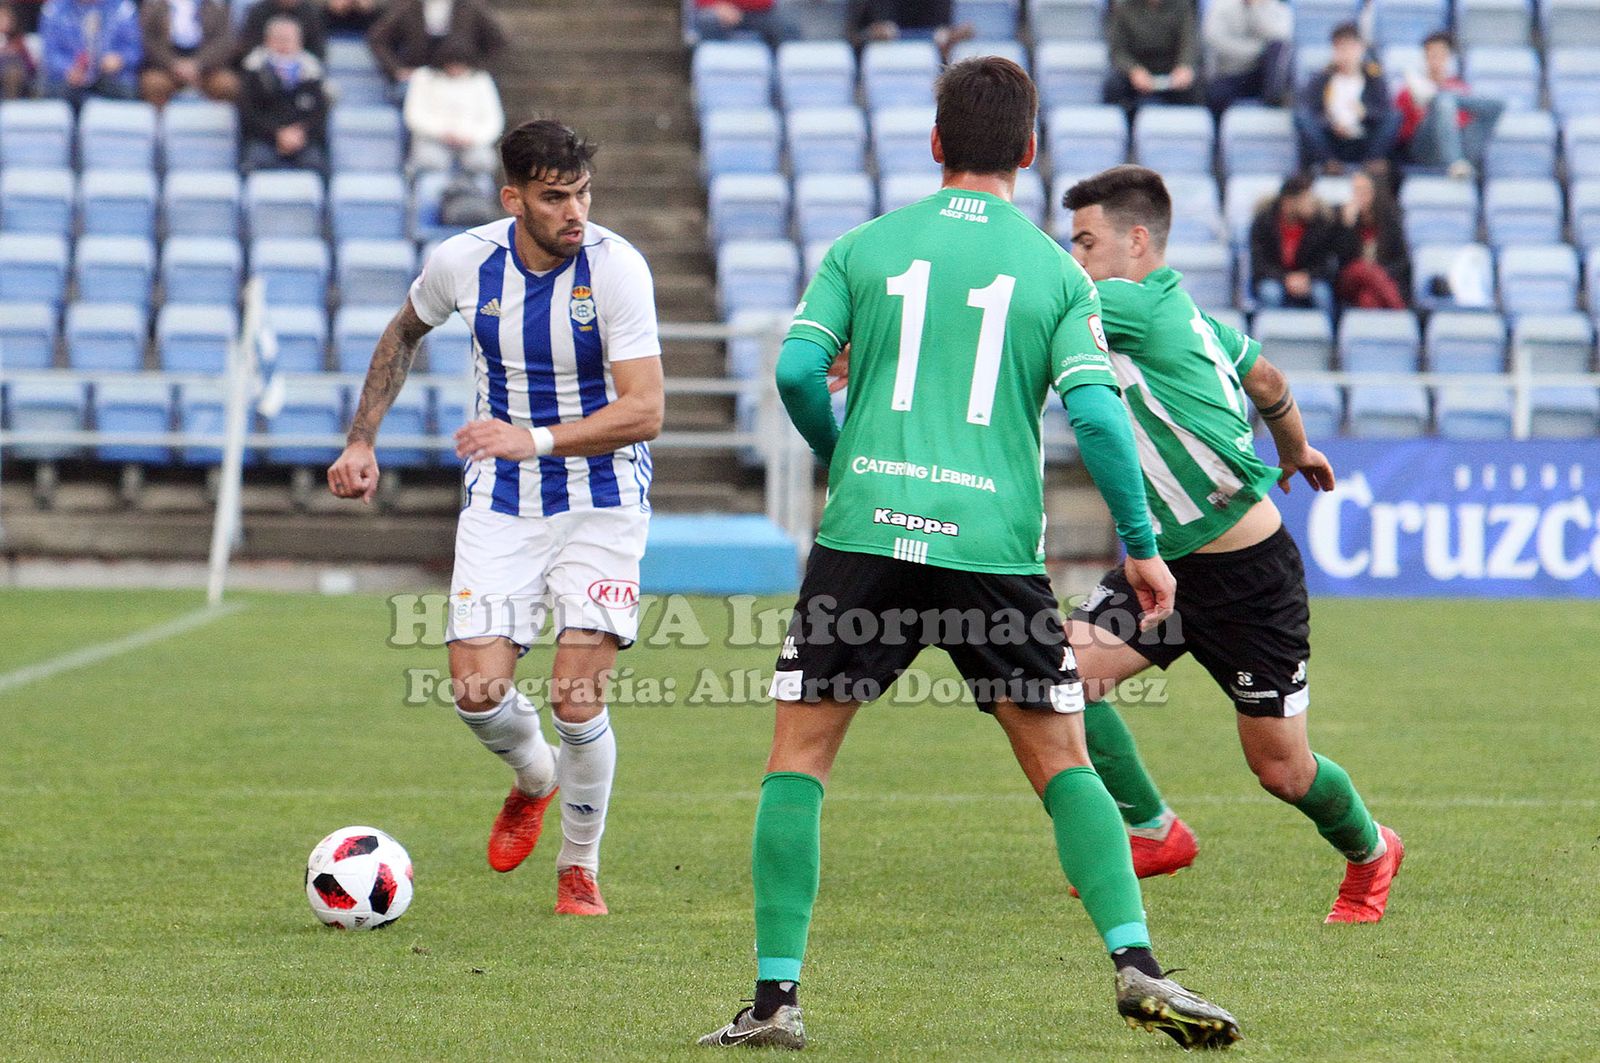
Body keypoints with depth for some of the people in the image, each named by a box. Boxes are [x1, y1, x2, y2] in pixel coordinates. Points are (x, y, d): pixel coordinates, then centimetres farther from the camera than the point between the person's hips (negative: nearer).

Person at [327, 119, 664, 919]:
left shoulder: (616, 267, -18)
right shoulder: (464, 261, -7)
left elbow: (643, 410, -22)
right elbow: (404, 332, 17)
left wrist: (533, 439, -32)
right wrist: (361, 440, 11)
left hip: (601, 500, -3)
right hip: (500, 501, 3)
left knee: (577, 699, -12)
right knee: (477, 691, -10)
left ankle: (580, 867, 13)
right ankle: (532, 778, 27)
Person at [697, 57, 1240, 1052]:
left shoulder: (865, 247, 8)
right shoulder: (1056, 270, 7)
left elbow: (798, 370, 0)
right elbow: (1095, 411, -4)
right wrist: (1142, 545, 4)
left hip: (865, 533, 0)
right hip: (994, 548, 0)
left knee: (799, 755, 9)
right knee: (1063, 762, 10)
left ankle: (777, 995, 2)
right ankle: (1136, 963, -6)